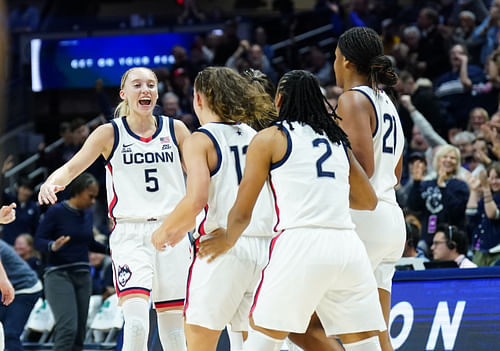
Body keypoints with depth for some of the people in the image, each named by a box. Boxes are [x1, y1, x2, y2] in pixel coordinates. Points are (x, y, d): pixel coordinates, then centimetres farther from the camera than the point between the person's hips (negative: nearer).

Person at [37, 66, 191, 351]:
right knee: (136, 322, -19)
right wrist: (52, 183, -27)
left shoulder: (175, 130, 8)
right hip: (130, 234, -2)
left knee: (173, 318, 6)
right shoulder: (110, 133, 2)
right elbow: (72, 168, -5)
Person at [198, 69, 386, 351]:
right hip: (347, 246, 4)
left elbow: (243, 213, 7)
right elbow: (369, 200, 31)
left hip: (300, 242, -4)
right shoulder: (338, 139, 21)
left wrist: (226, 242, 27)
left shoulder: (268, 139, 7)